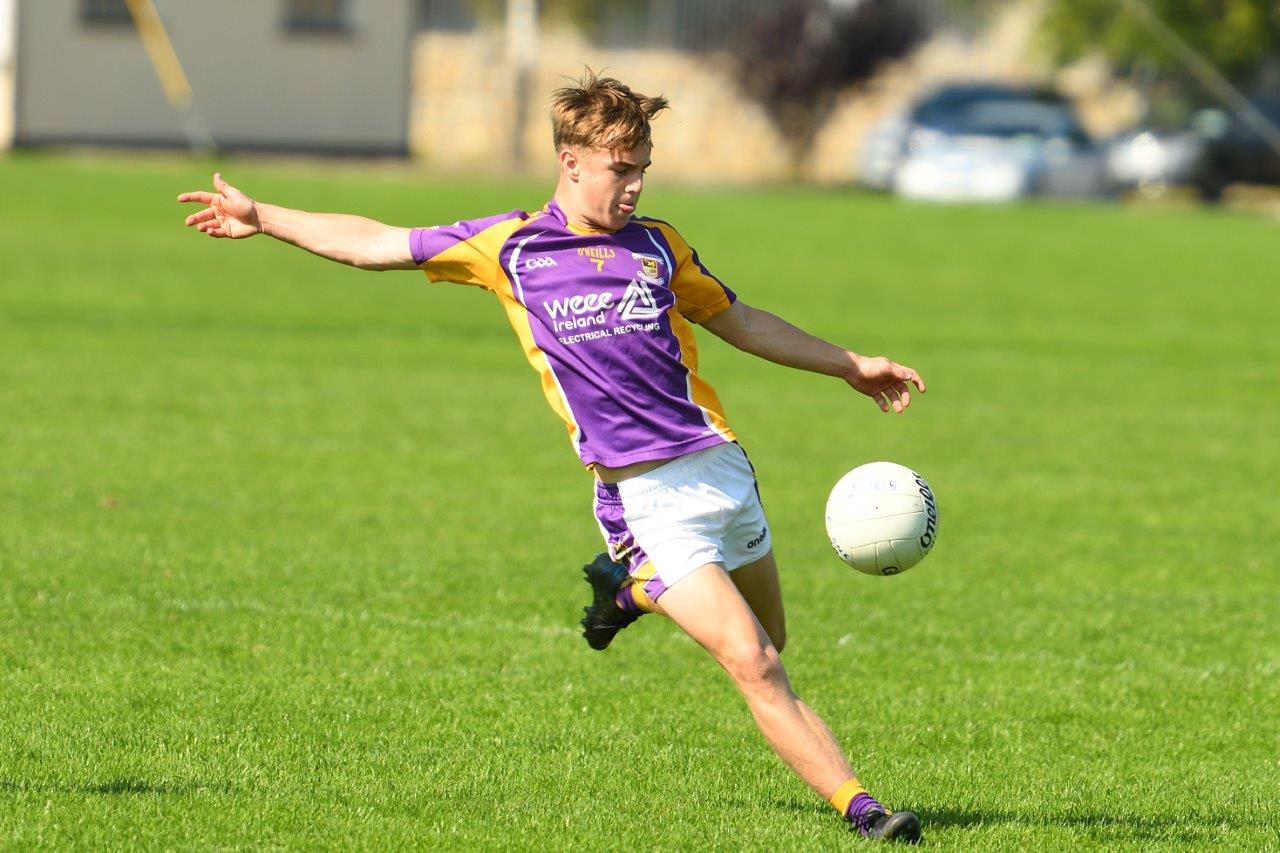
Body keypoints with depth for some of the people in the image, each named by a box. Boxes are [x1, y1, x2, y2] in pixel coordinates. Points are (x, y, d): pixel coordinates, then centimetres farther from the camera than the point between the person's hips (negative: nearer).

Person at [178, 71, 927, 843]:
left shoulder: (658, 245, 10)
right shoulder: (510, 247, 2)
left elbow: (742, 322, 23)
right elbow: (377, 244, 11)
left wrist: (851, 366, 22)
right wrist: (262, 218, 13)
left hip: (721, 467, 5)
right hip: (649, 502, -4)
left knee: (771, 642, 17)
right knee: (753, 665, -14)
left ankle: (630, 590, 40)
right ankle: (857, 805, -10)